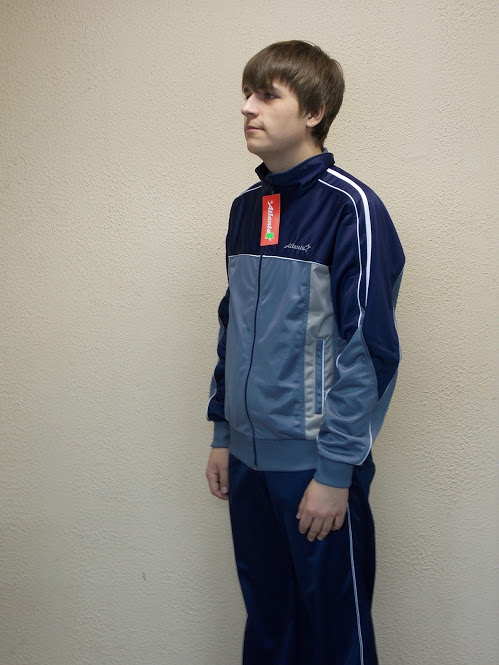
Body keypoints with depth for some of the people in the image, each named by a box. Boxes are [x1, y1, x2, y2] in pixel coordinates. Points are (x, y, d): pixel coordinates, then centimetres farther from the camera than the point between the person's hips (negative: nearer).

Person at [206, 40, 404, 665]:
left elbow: (370, 348, -15)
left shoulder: (350, 207, -12)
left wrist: (336, 471, -15)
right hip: (249, 458, 6)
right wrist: (222, 433, 13)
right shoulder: (245, 208, 9)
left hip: (317, 465, -6)